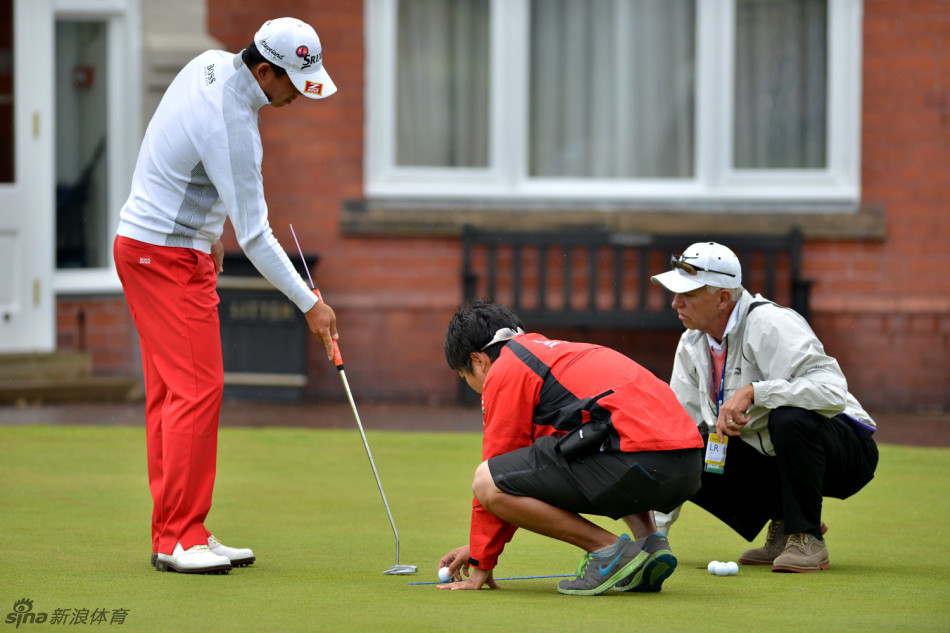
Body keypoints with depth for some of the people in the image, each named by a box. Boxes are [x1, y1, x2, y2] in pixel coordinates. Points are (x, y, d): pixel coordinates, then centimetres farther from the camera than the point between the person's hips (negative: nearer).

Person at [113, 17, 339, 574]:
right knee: (197, 388, -11)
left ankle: (179, 533, 10)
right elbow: (255, 235, -21)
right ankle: (178, 538, -10)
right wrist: (309, 303, -15)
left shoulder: (211, 65, 3)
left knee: (172, 392, 9)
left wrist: (211, 229, 21)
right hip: (166, 255, -10)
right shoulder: (232, 125, -25)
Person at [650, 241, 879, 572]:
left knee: (789, 418, -37)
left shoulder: (770, 324, -22)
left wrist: (751, 391, -40)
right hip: (768, 460, 7)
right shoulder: (693, 343, 1)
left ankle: (807, 539, -18)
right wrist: (654, 529, -4)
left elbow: (832, 389, -34)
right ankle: (783, 526, 4)